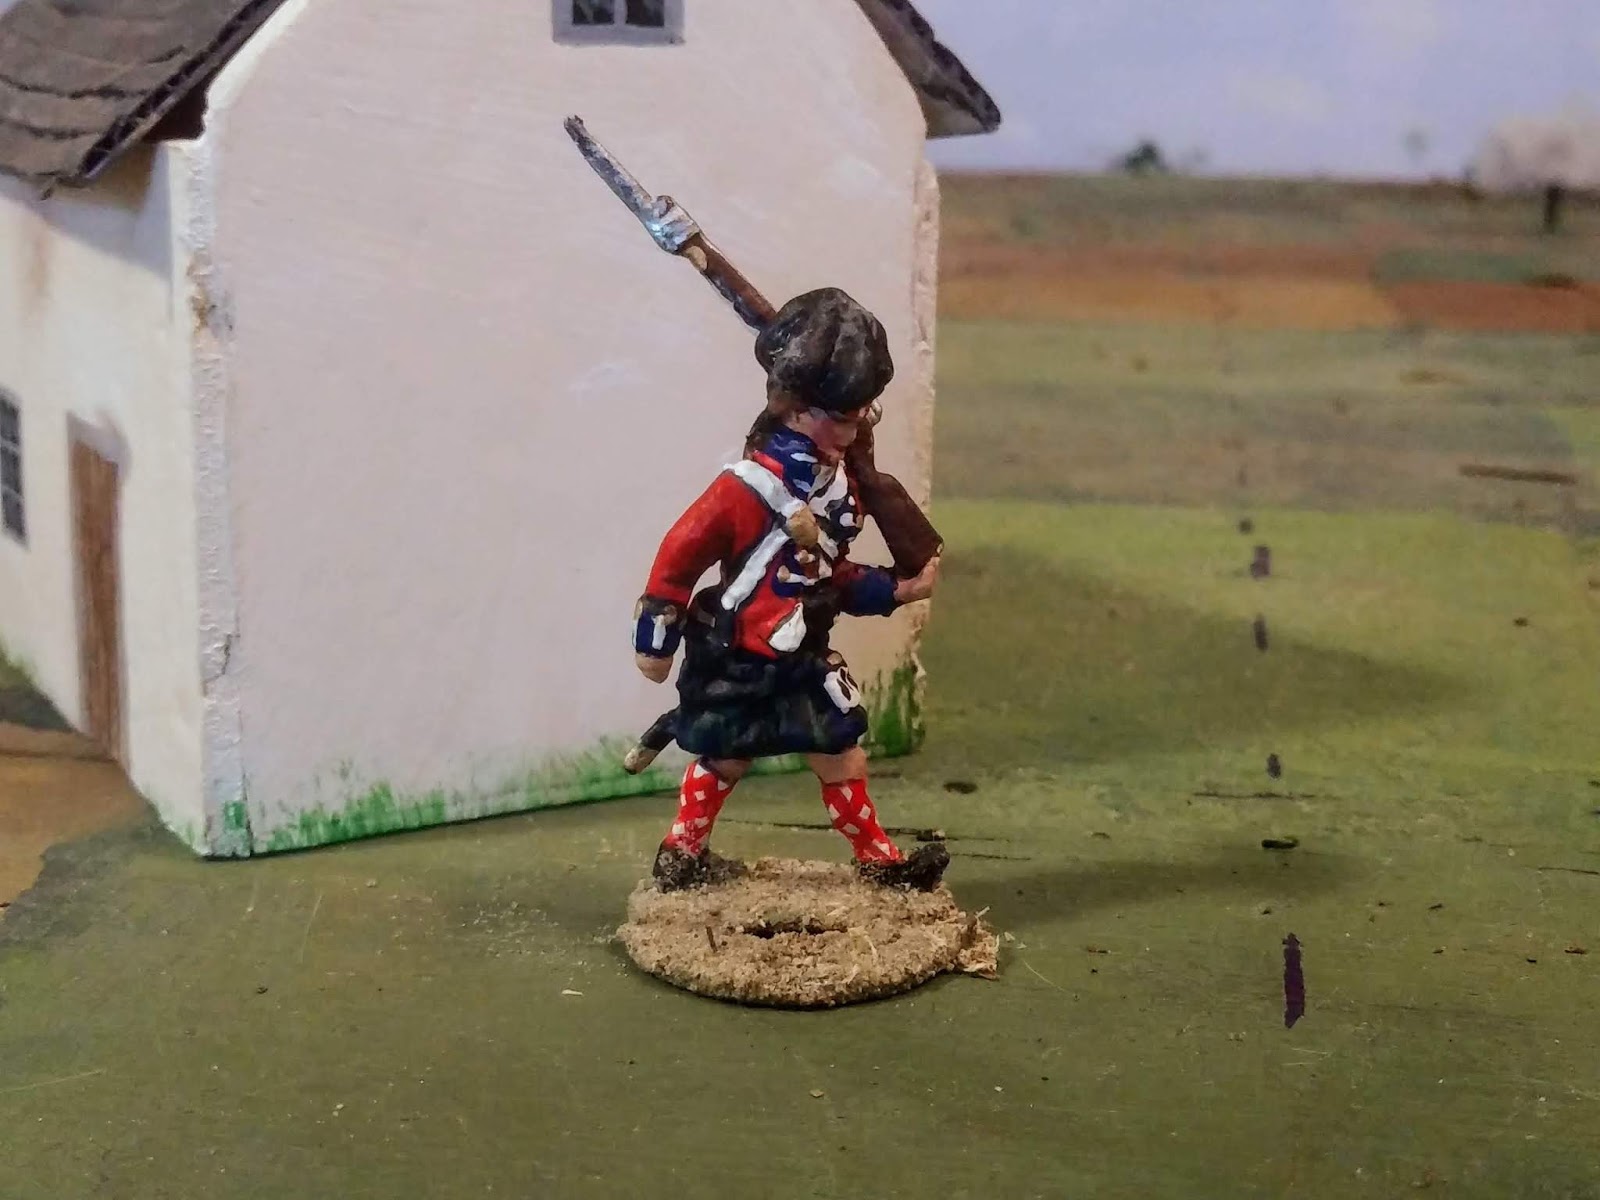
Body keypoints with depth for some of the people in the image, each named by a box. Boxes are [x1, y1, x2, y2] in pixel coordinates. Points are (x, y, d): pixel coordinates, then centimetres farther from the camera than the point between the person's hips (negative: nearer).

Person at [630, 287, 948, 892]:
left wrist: (898, 590, 3)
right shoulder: (752, 484, -24)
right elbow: (680, 552, -19)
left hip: (800, 659, 8)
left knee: (842, 756, 11)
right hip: (732, 661, -8)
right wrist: (656, 637, -12)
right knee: (725, 757, 6)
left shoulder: (840, 481, 4)